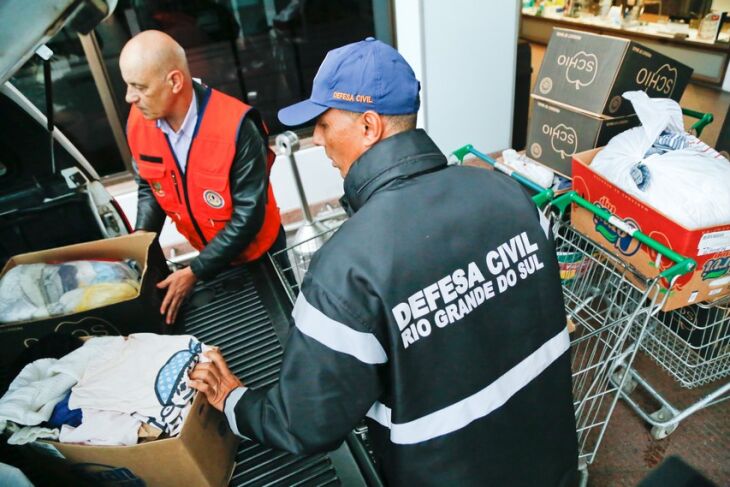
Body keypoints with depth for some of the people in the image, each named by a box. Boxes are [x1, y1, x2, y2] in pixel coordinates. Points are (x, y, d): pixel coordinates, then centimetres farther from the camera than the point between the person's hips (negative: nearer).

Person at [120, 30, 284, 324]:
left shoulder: (235, 125, -34)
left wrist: (195, 272, -29)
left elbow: (248, 214, -30)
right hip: (208, 251, 5)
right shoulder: (138, 122, -14)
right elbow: (148, 188, 2)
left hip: (258, 251, -5)